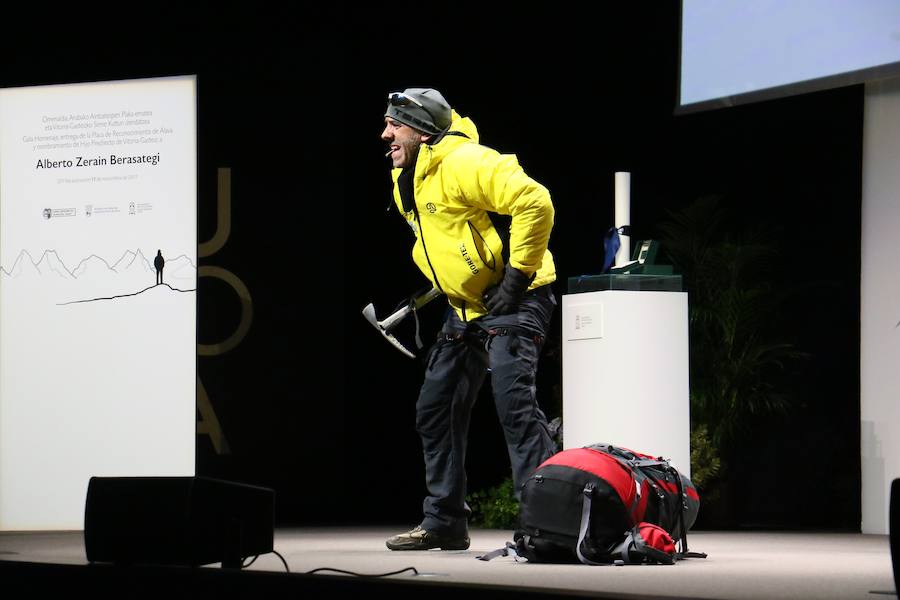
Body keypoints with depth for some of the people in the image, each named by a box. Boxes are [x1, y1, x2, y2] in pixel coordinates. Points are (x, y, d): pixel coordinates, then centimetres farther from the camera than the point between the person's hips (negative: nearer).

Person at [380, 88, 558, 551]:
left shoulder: (464, 165, -21)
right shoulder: (405, 184, 10)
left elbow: (535, 204, -28)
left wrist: (517, 277, -24)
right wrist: (438, 288, 18)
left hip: (515, 302, -10)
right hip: (468, 308, 10)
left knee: (513, 402, -22)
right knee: (435, 409, 10)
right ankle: (445, 522, 19)